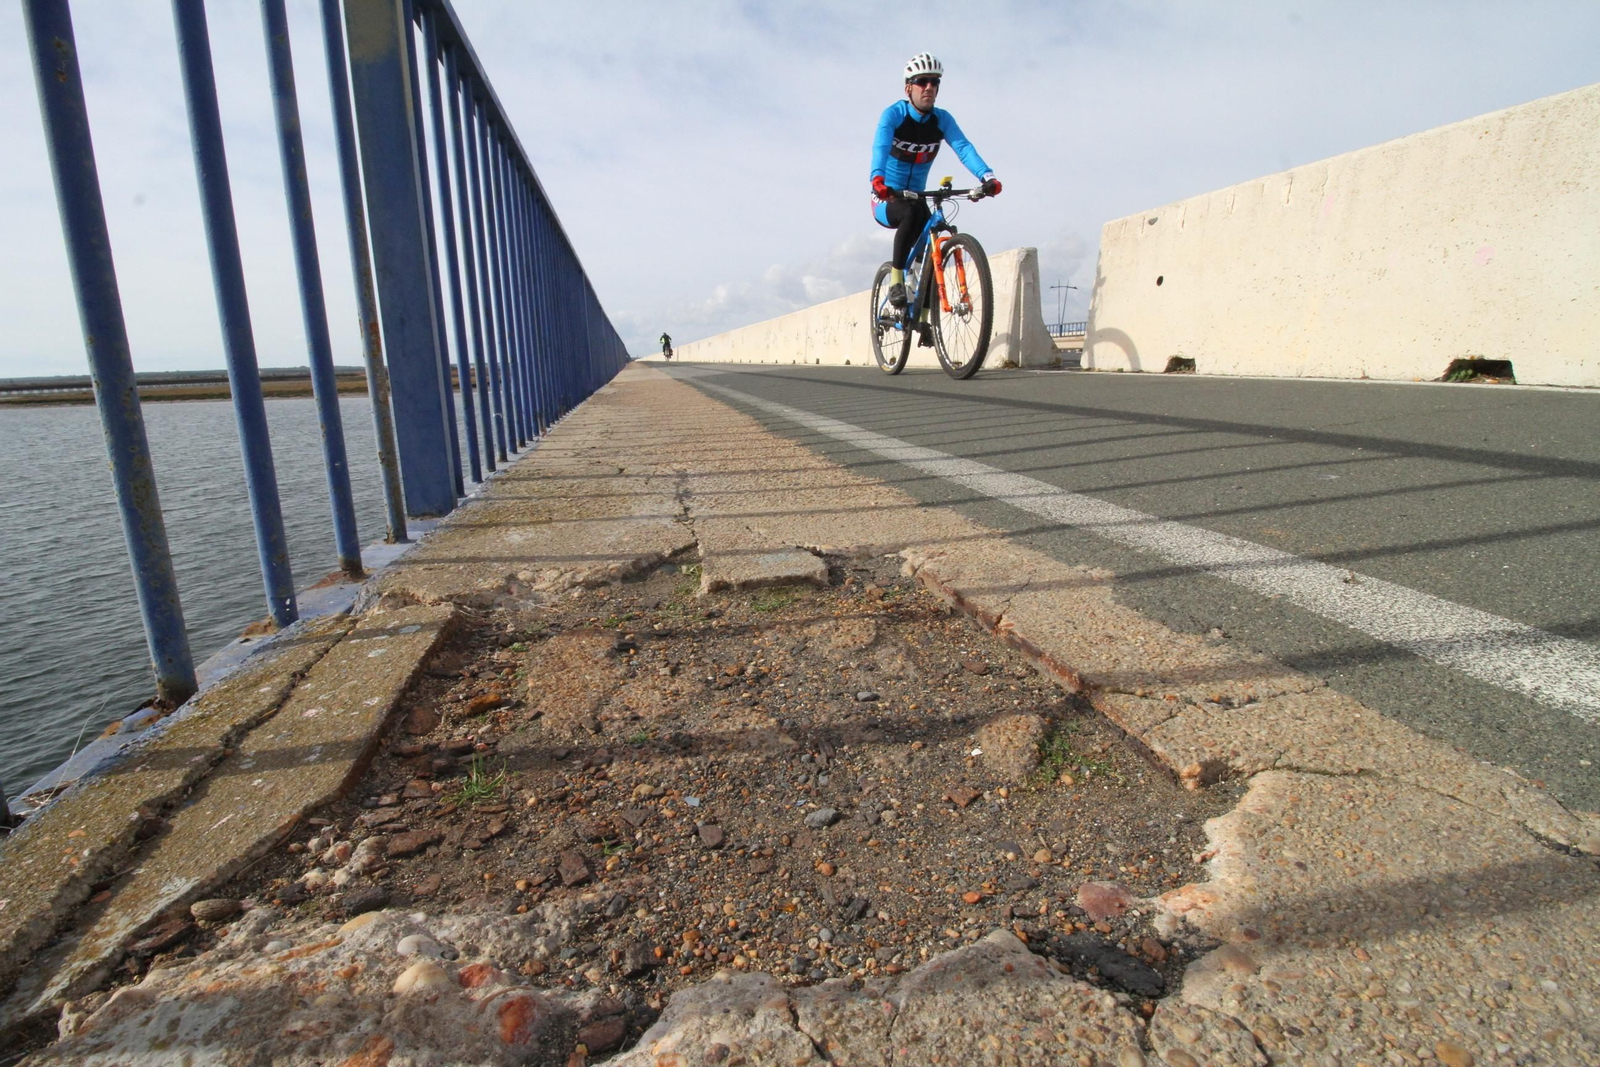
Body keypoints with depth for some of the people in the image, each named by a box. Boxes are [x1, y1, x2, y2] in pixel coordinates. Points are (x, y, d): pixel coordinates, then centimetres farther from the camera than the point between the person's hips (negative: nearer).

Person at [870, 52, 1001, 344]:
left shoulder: (942, 119, -4)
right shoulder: (893, 114, -14)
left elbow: (964, 147, -20)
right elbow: (880, 147, -34)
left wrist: (987, 176, -39)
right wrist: (877, 179, -56)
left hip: (916, 197, 5)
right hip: (885, 199, -5)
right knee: (912, 213, -36)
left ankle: (923, 319, 2)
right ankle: (896, 280, -27)